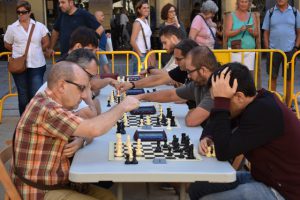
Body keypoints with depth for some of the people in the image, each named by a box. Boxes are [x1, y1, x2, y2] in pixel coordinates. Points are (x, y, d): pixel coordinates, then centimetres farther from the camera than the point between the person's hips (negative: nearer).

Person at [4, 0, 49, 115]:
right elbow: (7, 45, 13)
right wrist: (19, 51, 12)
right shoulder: (12, 28, 1)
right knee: (23, 95, 11)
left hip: (37, 65, -1)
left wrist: (35, 51, 10)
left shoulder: (39, 26, 1)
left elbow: (46, 43, 9)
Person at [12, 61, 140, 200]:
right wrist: (122, 106, -14)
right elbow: (94, 129, -29)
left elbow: (86, 130, 13)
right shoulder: (45, 108, -24)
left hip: (54, 185, 9)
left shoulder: (50, 104, 7)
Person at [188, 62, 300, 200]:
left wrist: (221, 100, -28)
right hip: (263, 177, 9)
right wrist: (207, 137, -8)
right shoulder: (256, 102, 1)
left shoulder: (264, 112, -27)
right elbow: (216, 123, 15)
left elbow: (224, 153, -29)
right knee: (197, 188, 5)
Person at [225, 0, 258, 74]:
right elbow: (227, 33, -4)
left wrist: (252, 32, -9)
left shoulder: (252, 16, 14)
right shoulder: (231, 16, 5)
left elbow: (257, 34, 13)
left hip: (250, 50, 3)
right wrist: (239, 30, -18)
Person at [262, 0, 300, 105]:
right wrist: (267, 48, -2)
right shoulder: (270, 12, 4)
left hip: (289, 51, 0)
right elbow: (266, 32, 5)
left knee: (289, 78, 6)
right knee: (273, 77, 7)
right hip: (273, 50, 0)